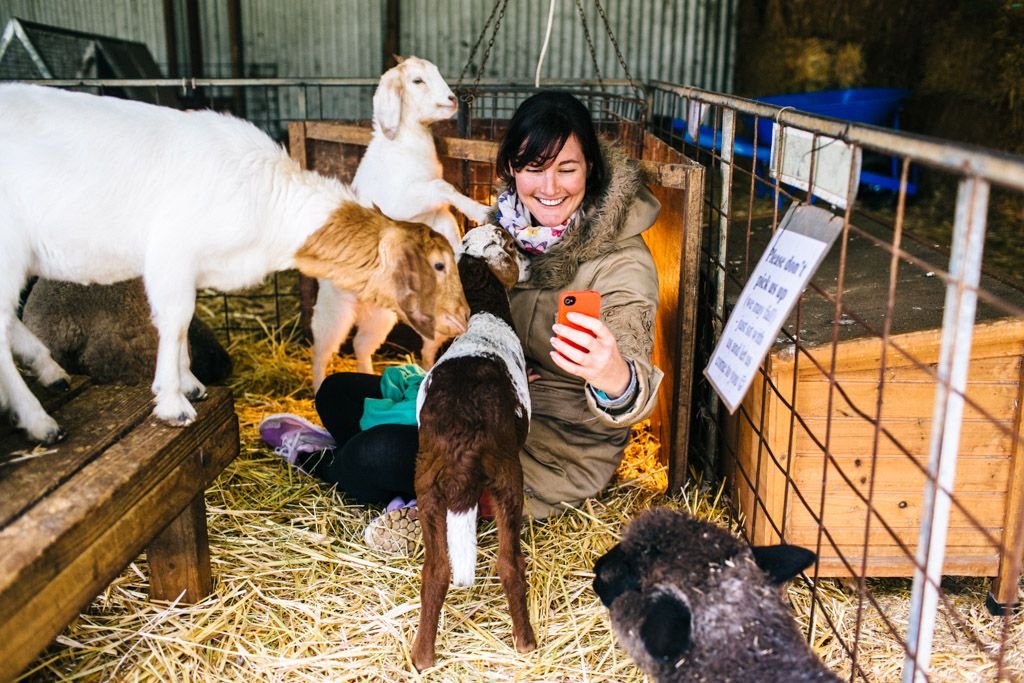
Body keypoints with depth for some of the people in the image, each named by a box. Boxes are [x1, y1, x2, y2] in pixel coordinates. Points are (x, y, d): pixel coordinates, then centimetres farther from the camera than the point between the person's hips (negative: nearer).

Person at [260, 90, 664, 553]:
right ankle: (425, 497, -3)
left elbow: (632, 381, -35)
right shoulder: (508, 221, -3)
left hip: (561, 443, -7)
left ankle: (325, 464, 12)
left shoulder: (624, 264, -23)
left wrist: (613, 376, -60)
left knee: (376, 453, -23)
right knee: (336, 393, 9)